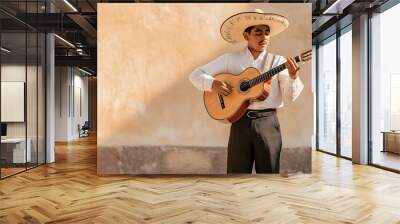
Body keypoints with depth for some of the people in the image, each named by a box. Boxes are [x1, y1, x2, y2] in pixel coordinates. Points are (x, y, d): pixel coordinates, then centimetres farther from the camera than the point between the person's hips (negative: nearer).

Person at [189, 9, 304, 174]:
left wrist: (293, 77, -22)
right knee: (237, 171, 5)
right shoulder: (230, 59, 4)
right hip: (240, 122, 0)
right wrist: (212, 83, -15)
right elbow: (196, 74, 4)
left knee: (269, 171, 9)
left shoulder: (278, 61, 5)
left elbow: (291, 95, -2)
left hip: (268, 122, 1)